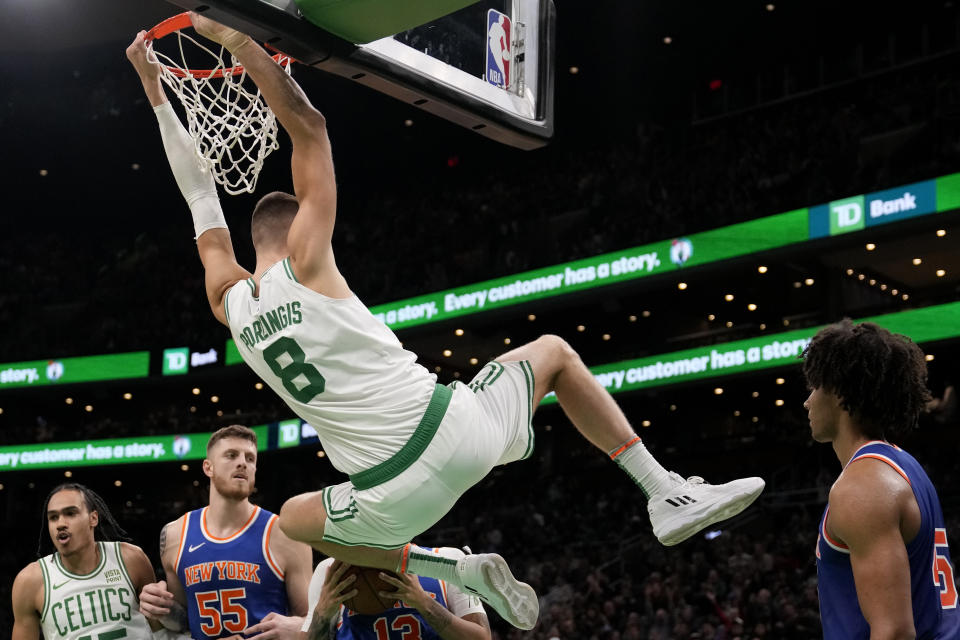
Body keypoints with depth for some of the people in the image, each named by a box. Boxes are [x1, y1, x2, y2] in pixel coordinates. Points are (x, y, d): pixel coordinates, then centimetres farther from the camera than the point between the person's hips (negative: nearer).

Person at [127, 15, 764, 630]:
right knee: (553, 352, 28)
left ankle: (458, 570, 19)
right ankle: (670, 494, 19)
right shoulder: (305, 265, -4)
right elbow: (309, 126, -2)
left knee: (293, 520, 36)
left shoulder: (230, 302, 7)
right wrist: (236, 39, 3)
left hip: (396, 497, 2)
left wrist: (155, 90, 27)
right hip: (458, 429, -2)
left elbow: (200, 197, 19)